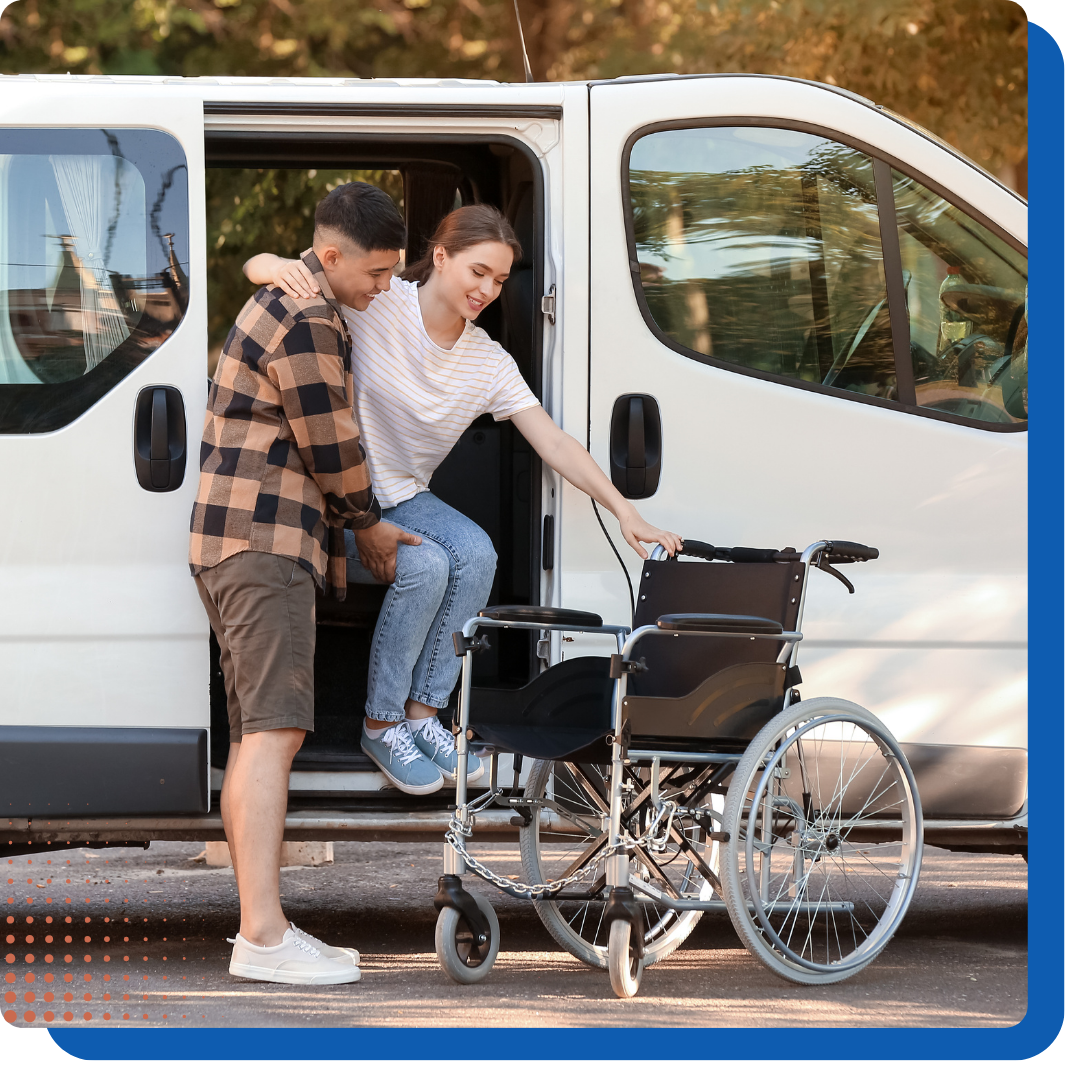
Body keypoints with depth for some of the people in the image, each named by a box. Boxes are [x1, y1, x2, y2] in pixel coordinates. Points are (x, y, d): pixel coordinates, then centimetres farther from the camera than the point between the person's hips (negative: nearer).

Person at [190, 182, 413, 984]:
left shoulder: (281, 304, 21)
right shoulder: (307, 322, -14)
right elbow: (331, 449, -11)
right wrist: (370, 521, 6)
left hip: (243, 545, 11)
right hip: (265, 543, -11)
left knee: (259, 736, 10)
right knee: (273, 730, -17)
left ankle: (262, 925, 12)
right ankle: (263, 935, -26)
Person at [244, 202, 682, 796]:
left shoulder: (490, 364, -2)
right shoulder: (373, 302, -17)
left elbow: (554, 443, -5)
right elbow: (257, 268, -20)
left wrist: (624, 510, -17)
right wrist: (280, 267, -46)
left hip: (402, 498, 5)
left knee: (475, 553, -24)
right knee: (425, 566, -29)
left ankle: (422, 714, -11)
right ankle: (380, 726, -12)